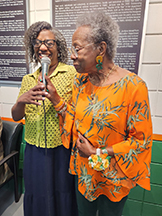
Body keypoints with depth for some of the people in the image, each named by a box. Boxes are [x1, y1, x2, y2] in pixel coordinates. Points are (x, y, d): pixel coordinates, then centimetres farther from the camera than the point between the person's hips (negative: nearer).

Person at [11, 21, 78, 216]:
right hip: (34, 150, 4)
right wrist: (21, 101, -15)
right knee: (37, 197, 22)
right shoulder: (28, 79, 6)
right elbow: (16, 117, 4)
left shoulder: (71, 72, -8)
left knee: (62, 197, 16)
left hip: (62, 149, -3)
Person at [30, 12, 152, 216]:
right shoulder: (80, 81, -6)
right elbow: (75, 121, 2)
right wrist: (55, 97, -10)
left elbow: (141, 139, -18)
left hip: (113, 176, -4)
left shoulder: (133, 86, -24)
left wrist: (98, 153, -18)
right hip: (83, 170, 5)